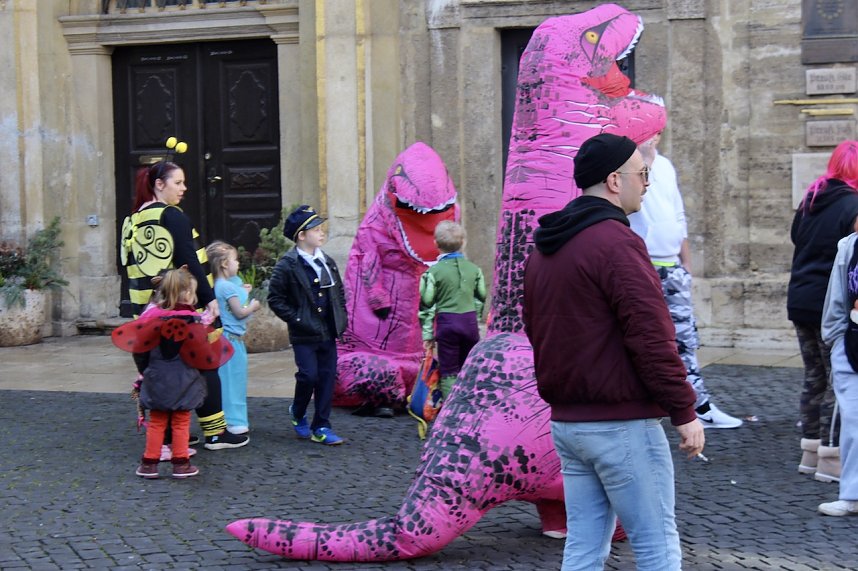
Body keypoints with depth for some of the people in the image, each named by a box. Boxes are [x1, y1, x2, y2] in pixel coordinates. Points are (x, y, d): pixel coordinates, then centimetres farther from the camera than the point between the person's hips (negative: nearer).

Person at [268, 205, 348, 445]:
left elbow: (339, 291, 21)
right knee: (309, 376, -10)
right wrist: (295, 319, -12)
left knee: (327, 378, 4)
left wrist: (341, 318, 10)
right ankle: (298, 413, 19)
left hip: (328, 333, 6)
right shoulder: (287, 265, -8)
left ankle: (321, 428, 13)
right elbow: (275, 299, -7)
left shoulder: (327, 262, 10)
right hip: (304, 335, -6)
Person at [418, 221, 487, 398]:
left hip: (446, 322, -3)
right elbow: (481, 298, 14)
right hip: (470, 322, 3)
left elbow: (427, 305, -5)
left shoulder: (433, 272, -6)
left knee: (449, 372, 3)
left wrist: (427, 335, 0)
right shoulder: (474, 269, 6)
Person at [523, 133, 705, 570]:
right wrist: (684, 411, -14)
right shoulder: (616, 242, -16)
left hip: (566, 420, 9)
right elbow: (651, 337, -19)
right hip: (622, 424, -9)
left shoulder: (545, 247, 13)